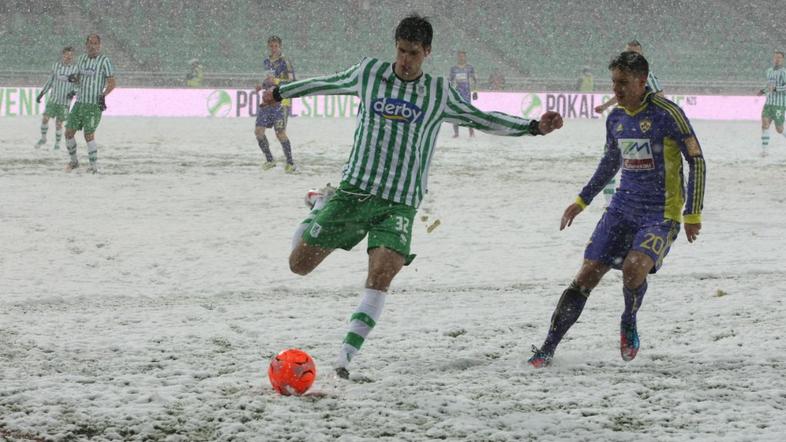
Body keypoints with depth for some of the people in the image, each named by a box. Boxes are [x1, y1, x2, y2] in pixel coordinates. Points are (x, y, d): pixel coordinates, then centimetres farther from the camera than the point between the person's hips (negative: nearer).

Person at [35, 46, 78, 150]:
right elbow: (50, 81, 9)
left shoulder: (75, 68, -7)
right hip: (52, 99, 2)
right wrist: (41, 94, 6)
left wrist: (73, 92, -27)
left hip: (65, 101, -2)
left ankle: (57, 143, 20)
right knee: (45, 119, -9)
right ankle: (43, 139, 14)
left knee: (58, 124, -1)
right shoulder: (56, 66, 0)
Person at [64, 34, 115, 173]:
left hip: (94, 105, -6)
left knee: (89, 135, -14)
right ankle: (74, 161, 23)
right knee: (69, 133, 4)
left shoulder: (104, 60, -7)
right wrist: (73, 79, -3)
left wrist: (104, 94, -23)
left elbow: (112, 83, -7)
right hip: (79, 102, 6)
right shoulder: (81, 59, 11)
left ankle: (94, 166, -4)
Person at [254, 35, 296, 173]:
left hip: (281, 101, -7)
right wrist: (262, 86, 11)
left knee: (280, 133, -13)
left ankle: (290, 163, -2)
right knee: (258, 131, 1)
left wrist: (276, 81, -27)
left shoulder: (284, 62, -7)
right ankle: (269, 160, 15)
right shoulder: (267, 61, 16)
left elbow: (292, 82, -13)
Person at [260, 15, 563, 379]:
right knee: (300, 264, 0)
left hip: (400, 204, -1)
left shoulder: (439, 93, 6)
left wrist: (534, 127, 6)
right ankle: (321, 207, 32)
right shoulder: (369, 73, 5)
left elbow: (483, 120, 15)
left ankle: (346, 355, -18)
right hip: (354, 190, 1)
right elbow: (329, 83, 23)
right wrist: (281, 92, 35)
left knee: (382, 274, -24)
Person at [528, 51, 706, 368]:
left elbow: (696, 161, -9)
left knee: (633, 267, -29)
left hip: (661, 213, -6)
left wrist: (693, 214, -10)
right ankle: (548, 349, 2)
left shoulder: (666, 114, -13)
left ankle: (629, 324, 3)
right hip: (623, 207, 6)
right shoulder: (616, 118, 7)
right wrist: (582, 201, 25)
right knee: (587, 275, -3)